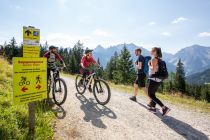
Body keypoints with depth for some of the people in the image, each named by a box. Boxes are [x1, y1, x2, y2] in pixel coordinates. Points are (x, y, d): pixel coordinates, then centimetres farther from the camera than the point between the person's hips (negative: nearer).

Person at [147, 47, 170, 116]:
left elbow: (153, 69, -26)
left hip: (153, 79, -9)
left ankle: (164, 108, -8)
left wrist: (149, 65, -7)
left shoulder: (153, 59, -15)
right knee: (153, 93, 21)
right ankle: (153, 108, 29)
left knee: (150, 95, 0)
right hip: (159, 79, 9)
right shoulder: (159, 59, 12)